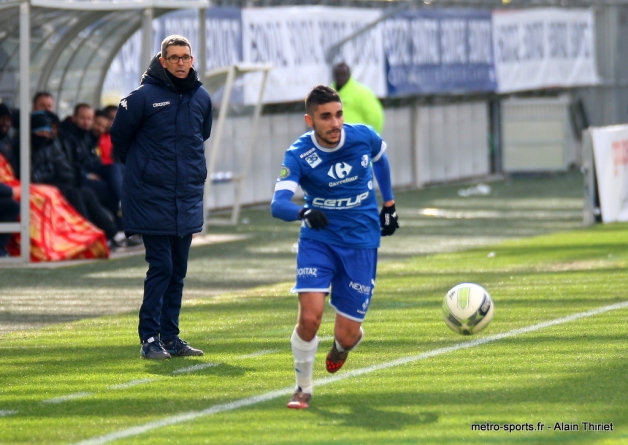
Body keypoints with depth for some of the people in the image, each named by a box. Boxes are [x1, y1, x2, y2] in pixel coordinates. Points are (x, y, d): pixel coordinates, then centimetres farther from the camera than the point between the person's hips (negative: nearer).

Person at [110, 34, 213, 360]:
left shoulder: (201, 98, 7)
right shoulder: (144, 97, -10)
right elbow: (119, 136, 2)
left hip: (188, 199, 5)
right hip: (153, 200, -5)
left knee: (177, 270, 9)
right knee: (161, 267, -8)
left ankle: (170, 337, 16)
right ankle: (150, 339, -3)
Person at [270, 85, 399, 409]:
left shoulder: (363, 137, -10)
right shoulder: (298, 155, -17)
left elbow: (380, 158, 15)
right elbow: (278, 203, -29)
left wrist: (388, 204, 21)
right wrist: (305, 212, -49)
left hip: (361, 242, 1)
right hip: (317, 239, -1)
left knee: (347, 335, -1)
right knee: (309, 316, -20)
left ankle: (341, 346, 39)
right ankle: (303, 388, 4)